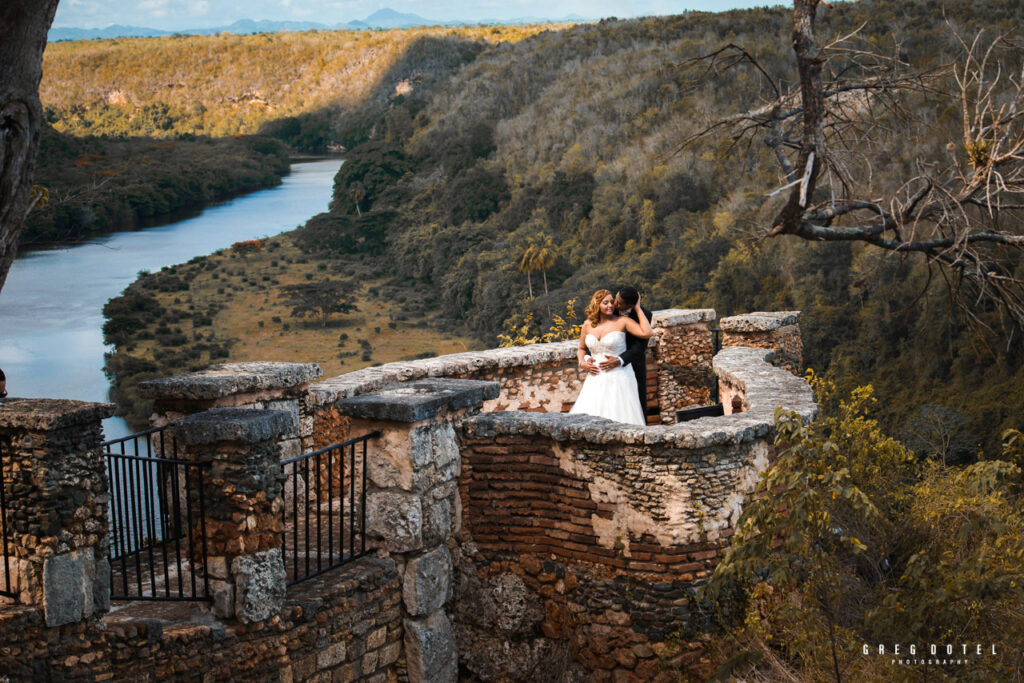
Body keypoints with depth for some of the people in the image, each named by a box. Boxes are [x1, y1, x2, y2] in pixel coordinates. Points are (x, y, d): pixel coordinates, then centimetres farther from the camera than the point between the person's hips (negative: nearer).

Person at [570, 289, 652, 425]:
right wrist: (582, 363, 2)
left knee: (618, 419, -8)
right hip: (596, 378, 4)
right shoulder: (588, 325, 9)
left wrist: (637, 307, -8)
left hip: (618, 379, -3)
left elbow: (647, 333, -15)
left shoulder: (621, 321, -3)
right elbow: (581, 348, 23)